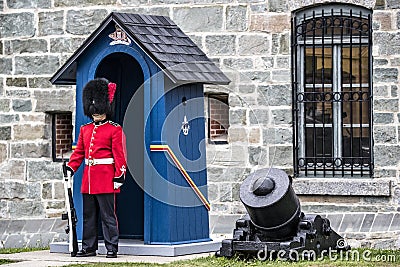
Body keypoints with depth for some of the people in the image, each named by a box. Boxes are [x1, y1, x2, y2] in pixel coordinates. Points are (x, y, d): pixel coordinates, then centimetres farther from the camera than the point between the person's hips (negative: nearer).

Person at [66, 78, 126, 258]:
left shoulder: (115, 130, -3)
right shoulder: (85, 129, 14)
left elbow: (119, 155, -7)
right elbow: (79, 152, 16)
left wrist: (119, 176, -14)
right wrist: (70, 168, 3)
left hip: (106, 179, -6)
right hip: (88, 179, 6)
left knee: (108, 215, -3)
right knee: (89, 215, 10)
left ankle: (111, 248, 1)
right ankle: (88, 247, 16)